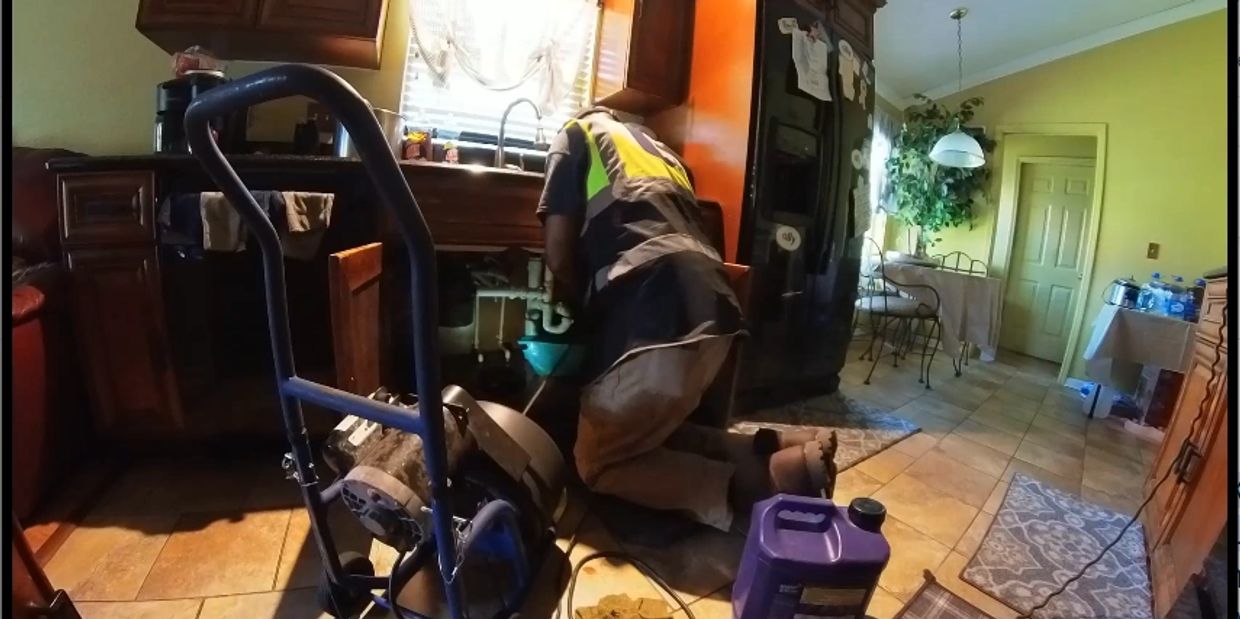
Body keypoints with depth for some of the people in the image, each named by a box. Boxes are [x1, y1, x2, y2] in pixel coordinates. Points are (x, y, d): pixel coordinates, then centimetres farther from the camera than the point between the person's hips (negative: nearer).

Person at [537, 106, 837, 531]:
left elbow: (559, 252, 5)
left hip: (654, 319, -7)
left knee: (598, 462, 10)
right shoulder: (659, 148, 35)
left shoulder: (574, 136, 18)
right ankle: (767, 451, 7)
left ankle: (753, 485, -4)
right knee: (651, 431, 25)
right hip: (713, 311, 8)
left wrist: (583, 315, 22)